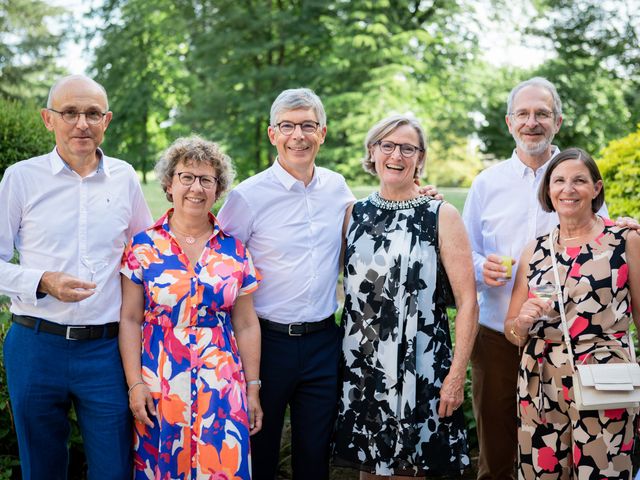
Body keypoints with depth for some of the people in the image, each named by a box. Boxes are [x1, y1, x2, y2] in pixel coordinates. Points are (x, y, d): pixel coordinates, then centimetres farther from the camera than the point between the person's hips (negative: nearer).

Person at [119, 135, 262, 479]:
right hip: (159, 387, -1)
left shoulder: (234, 250, 4)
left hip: (223, 387, 1)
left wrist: (253, 389, 5)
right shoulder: (144, 245, -1)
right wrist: (135, 384, -6)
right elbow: (129, 320, 0)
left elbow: (247, 325, 6)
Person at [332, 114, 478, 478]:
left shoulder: (442, 216, -4)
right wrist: (339, 358, 6)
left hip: (419, 366, -3)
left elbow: (468, 301, -6)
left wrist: (457, 374, -12)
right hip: (360, 365, 3)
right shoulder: (355, 214, 7)